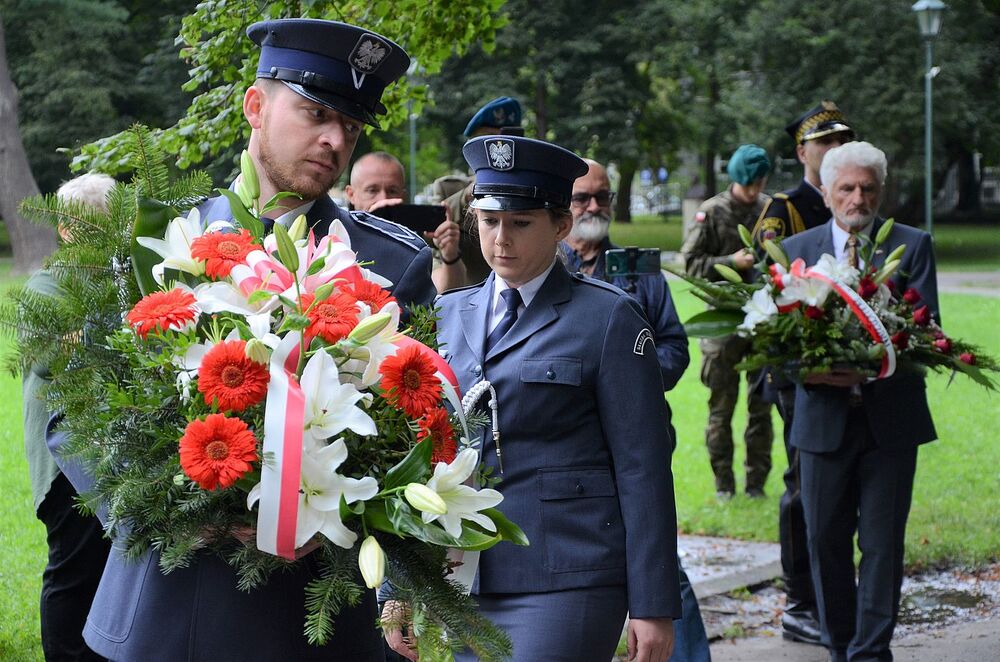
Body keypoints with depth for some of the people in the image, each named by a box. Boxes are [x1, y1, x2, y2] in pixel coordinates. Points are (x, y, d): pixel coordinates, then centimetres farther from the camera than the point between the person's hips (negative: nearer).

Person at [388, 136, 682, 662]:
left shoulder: (608, 318, -1)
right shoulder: (447, 316, 14)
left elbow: (642, 469, -4)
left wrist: (652, 608, -8)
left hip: (565, 584, -5)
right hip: (458, 583, 5)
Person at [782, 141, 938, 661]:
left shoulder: (912, 246, 2)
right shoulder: (795, 250, 6)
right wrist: (811, 369, -20)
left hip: (891, 418, -1)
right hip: (824, 418, 1)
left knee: (882, 541, 1)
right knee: (825, 540, 7)